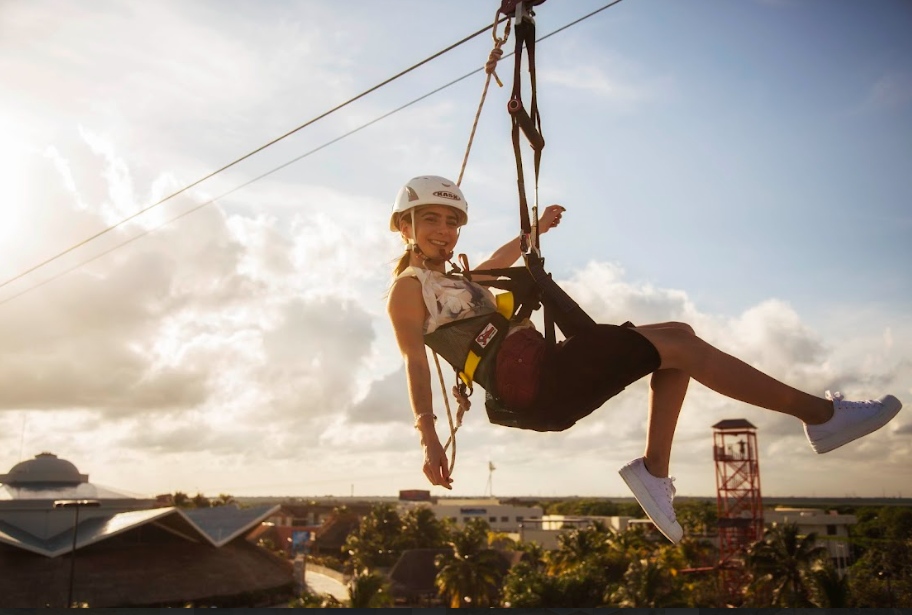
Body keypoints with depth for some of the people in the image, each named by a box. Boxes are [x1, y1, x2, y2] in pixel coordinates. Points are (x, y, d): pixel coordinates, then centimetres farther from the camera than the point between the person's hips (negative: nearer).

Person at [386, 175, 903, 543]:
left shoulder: (453, 279, 28)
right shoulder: (408, 287, 2)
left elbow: (498, 262, 48)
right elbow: (415, 363, -10)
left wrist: (536, 230, 56)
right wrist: (429, 437, -21)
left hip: (549, 382, 10)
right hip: (529, 382, -10)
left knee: (677, 336, 7)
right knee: (675, 344, -13)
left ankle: (655, 470, 1)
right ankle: (822, 415, -6)